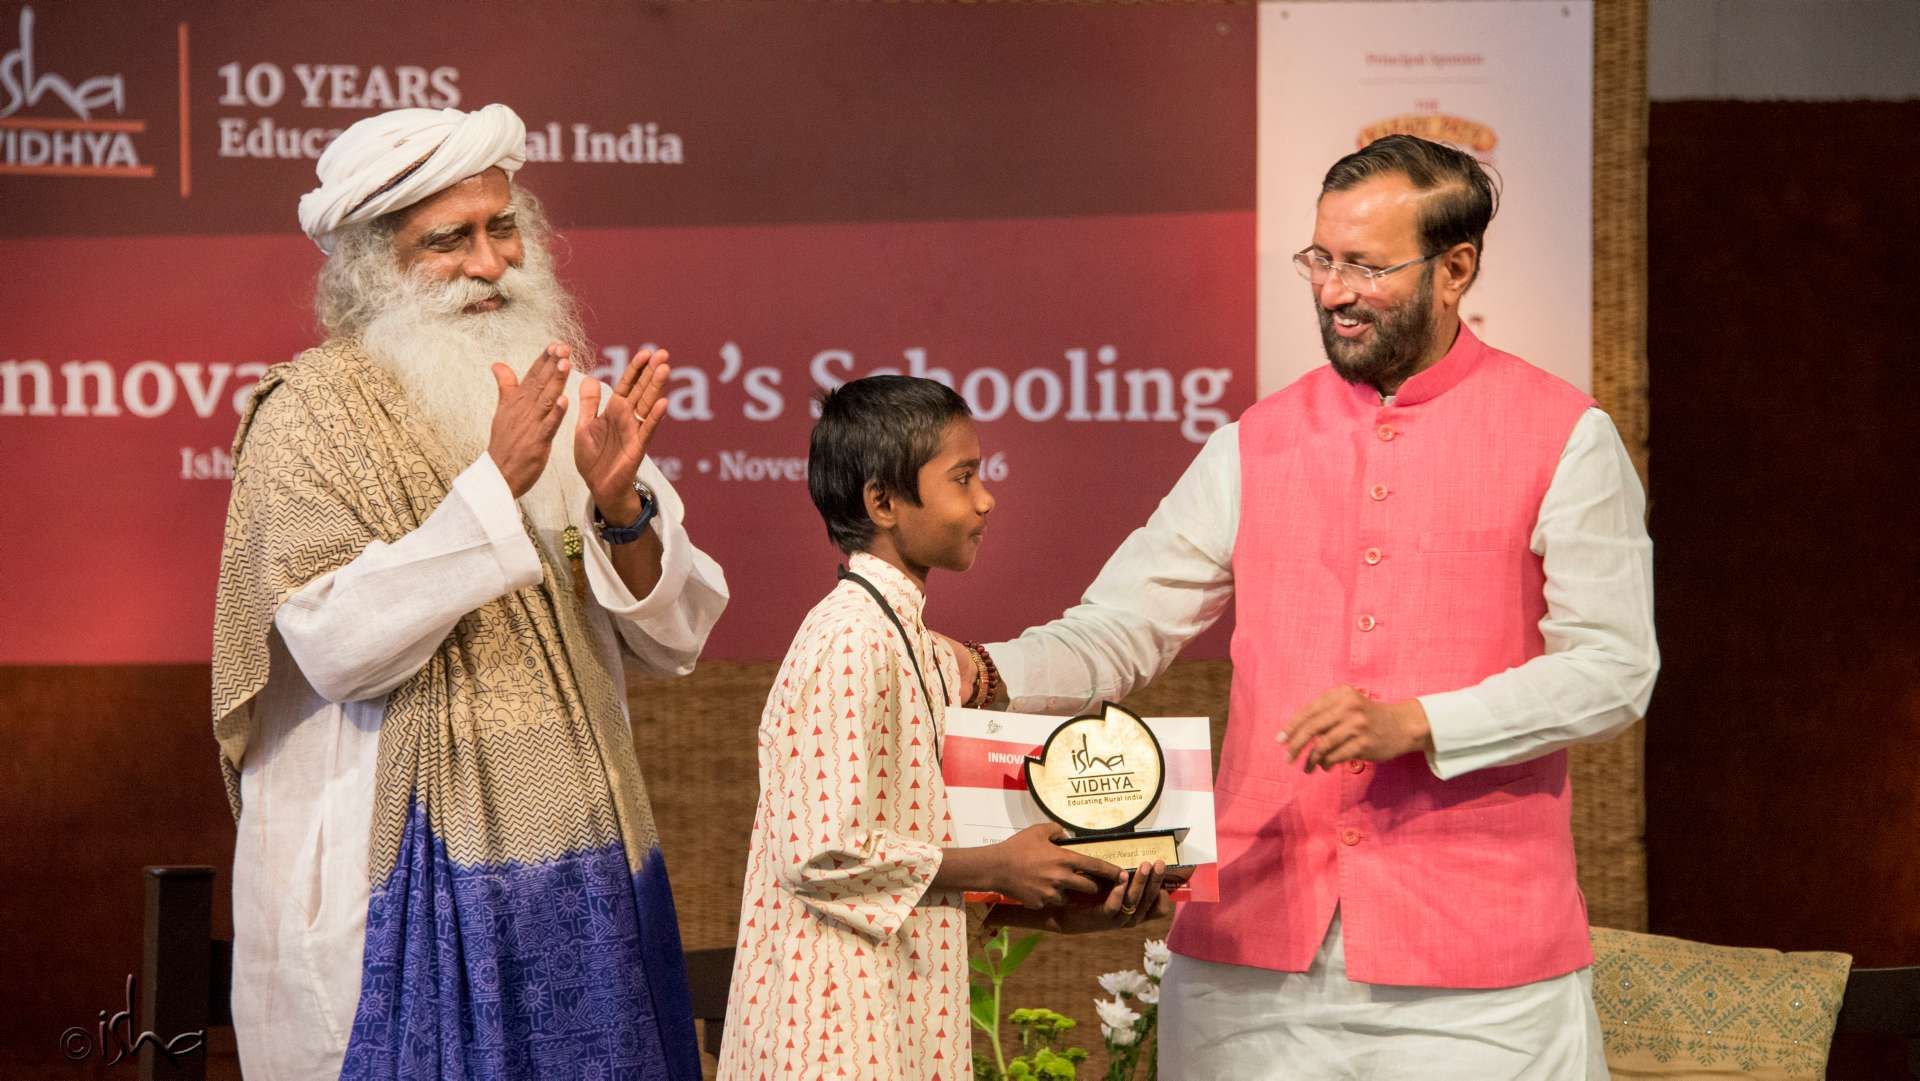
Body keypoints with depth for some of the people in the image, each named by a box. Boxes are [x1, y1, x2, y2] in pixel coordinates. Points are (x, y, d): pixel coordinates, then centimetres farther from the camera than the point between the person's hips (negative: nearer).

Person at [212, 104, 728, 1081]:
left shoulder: (565, 398, 11)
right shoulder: (311, 412, -5)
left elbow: (671, 641, 7)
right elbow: (338, 644, -18)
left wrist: (620, 507, -12)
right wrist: (497, 481, -22)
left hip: (579, 870, 5)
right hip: (411, 879, -5)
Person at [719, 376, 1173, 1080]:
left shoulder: (922, 649, 14)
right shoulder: (850, 638, -15)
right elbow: (825, 852, -20)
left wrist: (1055, 909, 4)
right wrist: (997, 868, -11)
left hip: (898, 1013, 9)